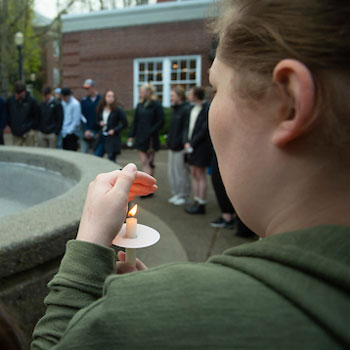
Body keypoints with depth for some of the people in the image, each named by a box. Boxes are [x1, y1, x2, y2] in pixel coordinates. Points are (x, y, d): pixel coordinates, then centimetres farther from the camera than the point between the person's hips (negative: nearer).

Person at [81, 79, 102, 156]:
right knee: (84, 154, 3)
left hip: (98, 132, -2)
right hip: (87, 132, 3)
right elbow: (82, 117, 3)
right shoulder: (84, 100, 6)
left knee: (97, 154, 2)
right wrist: (85, 130, -10)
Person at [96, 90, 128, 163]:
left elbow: (124, 123, -4)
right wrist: (100, 123, -3)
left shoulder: (118, 109, -5)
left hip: (113, 138, -5)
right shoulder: (100, 109, 8)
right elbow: (97, 120, 21)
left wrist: (114, 130, -14)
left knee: (111, 159, -6)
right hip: (102, 137, 5)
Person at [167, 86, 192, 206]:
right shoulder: (175, 109, 15)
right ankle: (176, 194, 26)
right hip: (173, 146, 9)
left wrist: (184, 143, -24)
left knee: (181, 173, 1)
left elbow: (187, 129, -20)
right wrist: (169, 140, 16)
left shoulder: (186, 110, -14)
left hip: (180, 147, -9)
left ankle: (184, 196, 14)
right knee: (172, 171, 14)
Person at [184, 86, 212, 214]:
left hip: (201, 146, -8)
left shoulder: (207, 108, -13)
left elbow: (205, 130, -16)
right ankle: (196, 202, 20)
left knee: (200, 174, -3)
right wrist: (187, 142, 1)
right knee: (194, 174, 11)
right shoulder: (193, 108, 12)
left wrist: (192, 143, -13)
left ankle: (201, 205, 5)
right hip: (191, 145, 8)